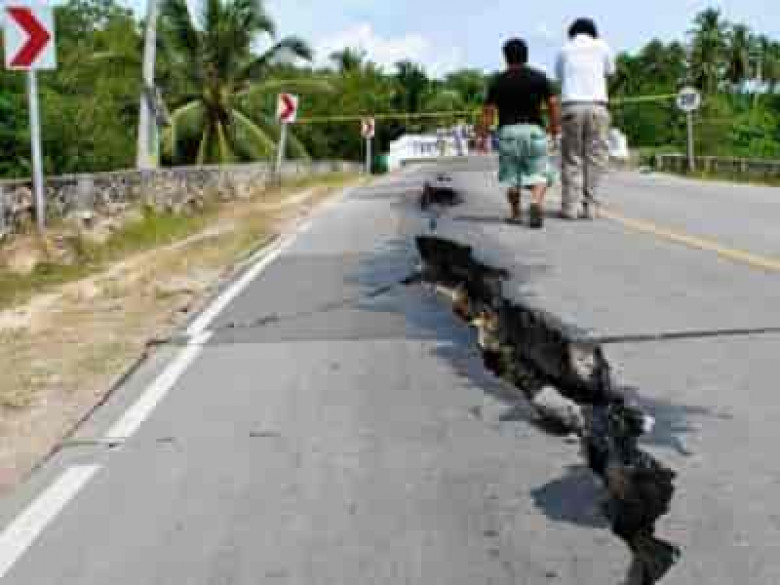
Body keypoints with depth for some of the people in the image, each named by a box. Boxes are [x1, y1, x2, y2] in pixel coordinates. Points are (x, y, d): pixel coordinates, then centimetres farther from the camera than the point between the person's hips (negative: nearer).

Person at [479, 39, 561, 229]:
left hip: (508, 131, 1)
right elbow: (553, 103, 0)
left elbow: (488, 111, -1)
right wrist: (555, 126, 13)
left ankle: (515, 213, 20)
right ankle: (536, 203, -26)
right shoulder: (539, 77, 6)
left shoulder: (498, 82, 4)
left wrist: (483, 136, 4)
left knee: (512, 176, 14)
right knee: (539, 175, 1)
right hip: (534, 129, 0)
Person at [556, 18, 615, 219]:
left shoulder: (565, 49, 12)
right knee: (595, 157, 3)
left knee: (571, 158, 4)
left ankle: (571, 206, -3)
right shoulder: (602, 46, 11)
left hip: (572, 105, 0)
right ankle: (589, 206, -2)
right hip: (597, 105, 0)